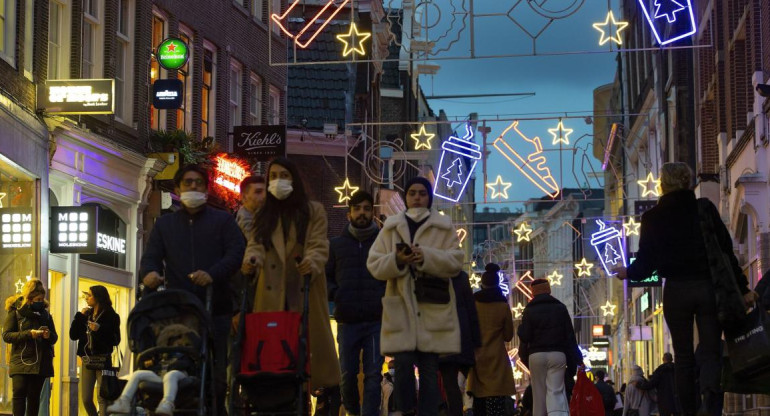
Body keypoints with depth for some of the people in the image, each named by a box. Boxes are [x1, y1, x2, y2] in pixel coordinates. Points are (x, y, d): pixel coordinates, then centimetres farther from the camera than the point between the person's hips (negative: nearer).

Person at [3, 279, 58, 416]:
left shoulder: (45, 314, 14)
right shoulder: (15, 312, 2)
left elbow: (54, 338, 18)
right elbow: (6, 335, -5)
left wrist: (49, 335, -7)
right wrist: (29, 334, -17)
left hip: (40, 362, 4)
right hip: (21, 361, -4)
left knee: (34, 396, 3)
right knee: (19, 393, -14)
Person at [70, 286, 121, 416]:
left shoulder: (111, 316, -4)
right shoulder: (86, 315, 12)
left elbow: (115, 340, -9)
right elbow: (73, 335, 7)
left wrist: (100, 330, -21)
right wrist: (80, 316, -1)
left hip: (102, 360, -6)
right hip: (87, 361, 6)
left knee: (102, 399, -9)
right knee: (86, 399, 5)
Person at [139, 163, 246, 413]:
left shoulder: (223, 221, 14)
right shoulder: (164, 224, 22)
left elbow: (236, 252, 0)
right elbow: (151, 256, 12)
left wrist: (213, 274, -19)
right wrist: (149, 272, -14)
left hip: (215, 309, -2)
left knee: (216, 372, -4)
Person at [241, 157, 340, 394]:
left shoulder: (314, 211, 9)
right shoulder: (264, 215, 19)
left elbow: (319, 246, -3)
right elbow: (256, 244, 6)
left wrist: (312, 263, -25)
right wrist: (251, 260, -18)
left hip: (305, 290, -2)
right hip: (272, 293, 2)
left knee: (308, 342, -5)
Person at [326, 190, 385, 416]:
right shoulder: (336, 245, 12)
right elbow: (323, 276, 14)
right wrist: (334, 293, -3)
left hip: (377, 321, -1)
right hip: (347, 321, 1)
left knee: (373, 375, -4)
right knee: (348, 374, 5)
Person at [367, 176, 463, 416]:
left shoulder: (444, 227, 10)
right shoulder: (391, 227, 12)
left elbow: (455, 262, -1)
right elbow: (374, 264, 6)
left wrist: (426, 257, -16)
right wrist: (396, 261, -14)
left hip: (433, 308, 0)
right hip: (401, 306, 0)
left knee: (430, 368, 0)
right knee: (403, 364, -9)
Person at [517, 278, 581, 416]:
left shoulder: (529, 310, 1)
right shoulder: (560, 308, 7)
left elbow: (524, 337, -3)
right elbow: (570, 336, 7)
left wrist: (524, 356, 11)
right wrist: (572, 362, 10)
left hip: (537, 354, 0)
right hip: (558, 354, 1)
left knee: (539, 393, 9)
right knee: (556, 392, -5)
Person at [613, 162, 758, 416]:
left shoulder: (653, 217, 1)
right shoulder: (705, 209, 1)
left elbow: (646, 260, 2)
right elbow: (726, 250, -1)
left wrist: (628, 273, 24)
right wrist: (742, 288, 5)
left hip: (676, 290, 0)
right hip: (708, 287, 0)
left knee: (683, 356, 11)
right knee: (711, 351, 1)